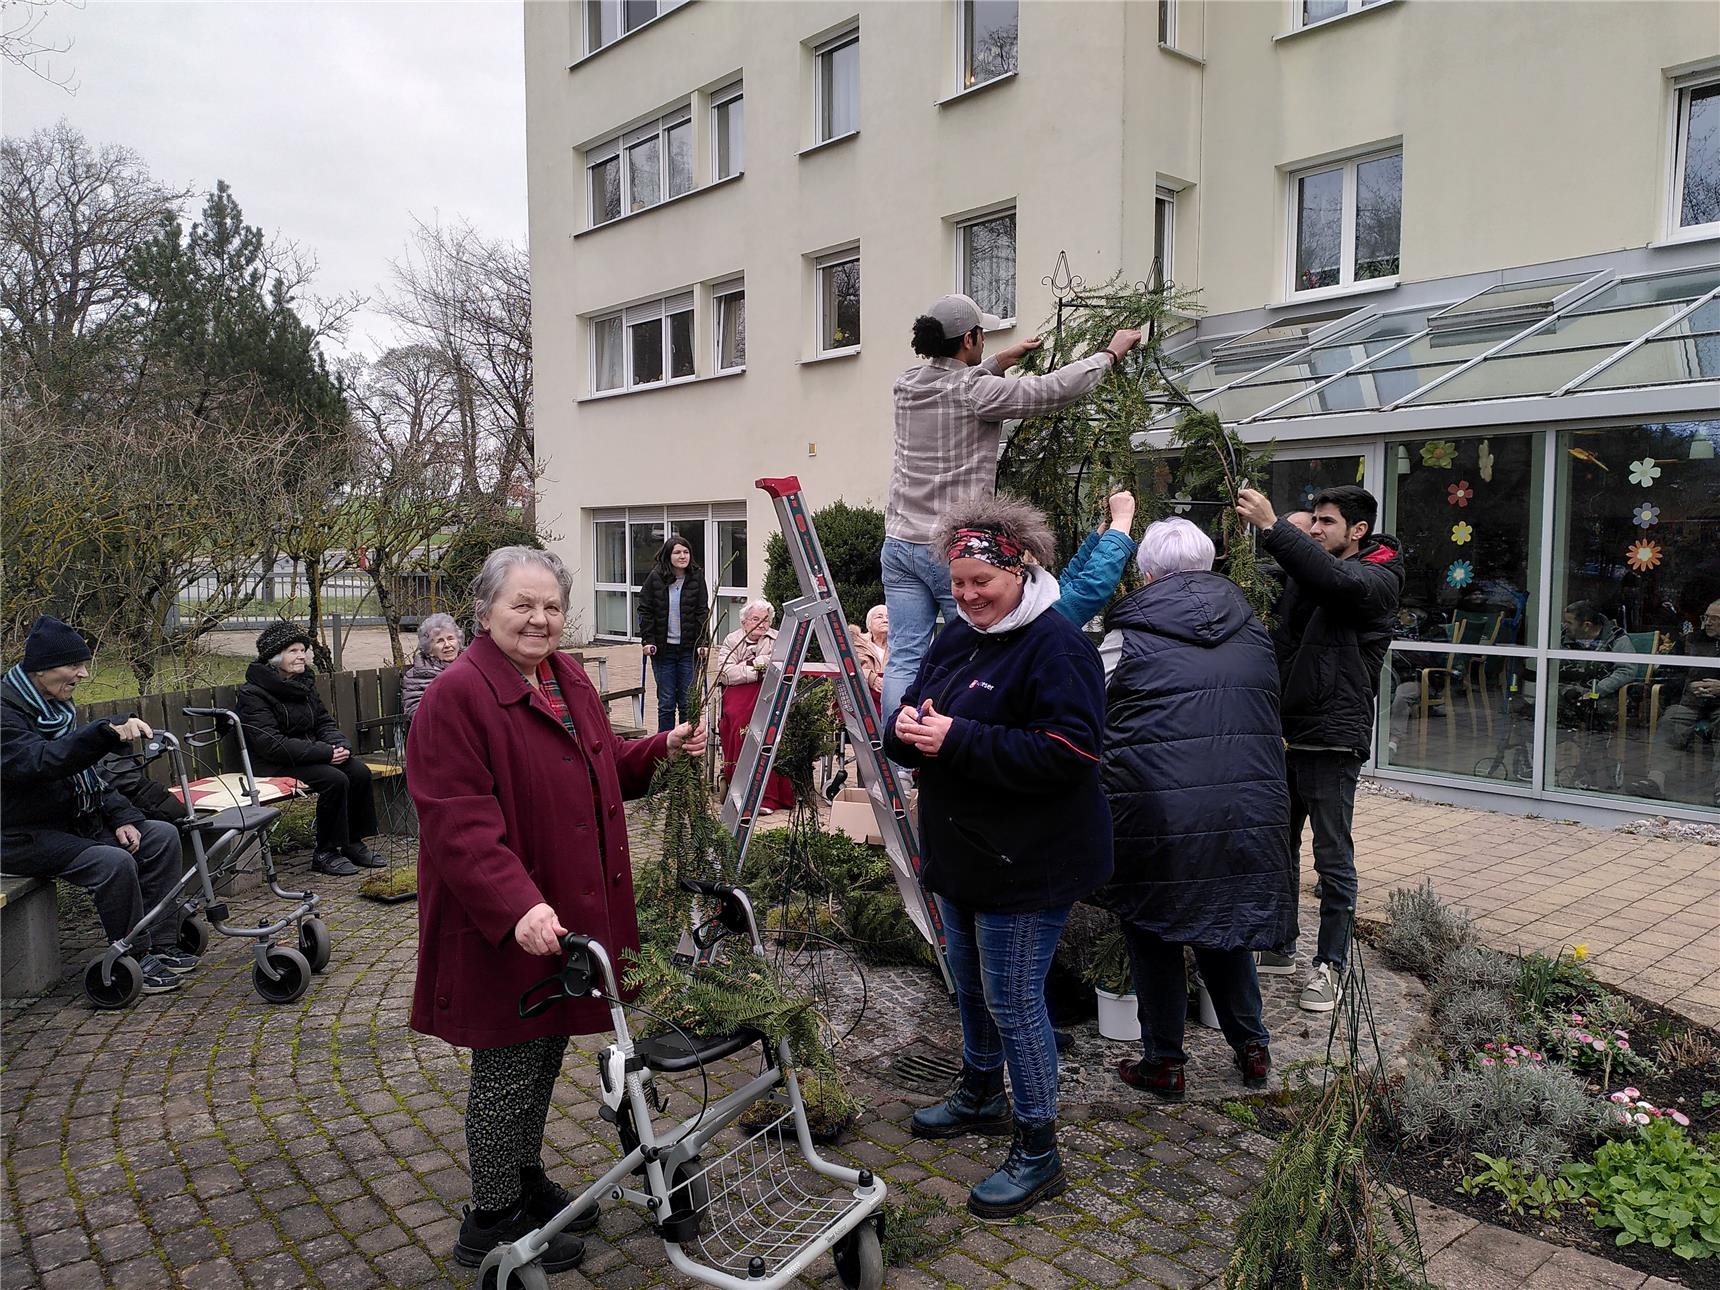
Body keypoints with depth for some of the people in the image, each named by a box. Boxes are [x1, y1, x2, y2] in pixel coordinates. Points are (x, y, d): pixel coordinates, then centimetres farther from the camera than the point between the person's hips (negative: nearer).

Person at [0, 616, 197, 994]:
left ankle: (161, 946, 0)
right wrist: (109, 732, -52)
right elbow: (41, 761, -39)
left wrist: (122, 817, 2)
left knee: (162, 836, -4)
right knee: (114, 862, -30)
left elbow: (86, 772, 16)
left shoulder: (55, 706, 10)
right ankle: (136, 959, -12)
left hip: (73, 821, 9)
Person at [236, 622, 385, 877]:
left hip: (309, 755, 8)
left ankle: (353, 844, -3)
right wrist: (324, 752, -24)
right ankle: (324, 853, -14)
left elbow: (324, 722, 15)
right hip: (275, 764, -7)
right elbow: (271, 744, -22)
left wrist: (340, 744, -9)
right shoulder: (252, 694, -13)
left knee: (360, 772, -15)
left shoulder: (304, 683, 11)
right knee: (334, 779, -28)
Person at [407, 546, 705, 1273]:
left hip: (573, 913, 8)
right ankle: (491, 1223, 23)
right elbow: (458, 825, -26)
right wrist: (519, 907, -36)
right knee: (508, 1068, 5)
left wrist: (661, 750, 3)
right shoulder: (457, 697, -18)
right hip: (504, 929, -8)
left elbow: (603, 770, 21)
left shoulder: (568, 680, 9)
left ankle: (526, 1181, 40)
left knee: (545, 1053, 21)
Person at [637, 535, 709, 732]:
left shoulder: (696, 577, 0)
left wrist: (702, 642, -7)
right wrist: (647, 640, -5)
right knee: (666, 703, 4)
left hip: (689, 649, 0)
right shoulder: (655, 578, -1)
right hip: (662, 649, 0)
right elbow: (645, 610, 3)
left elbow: (702, 612, 0)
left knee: (688, 702, 3)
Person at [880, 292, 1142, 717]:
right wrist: (1112, 352, 5)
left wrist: (1004, 360, 37)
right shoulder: (976, 393, -13)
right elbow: (1058, 388, -10)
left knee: (904, 658, 3)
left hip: (900, 543, 6)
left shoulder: (907, 384, 6)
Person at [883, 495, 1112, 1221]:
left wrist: (958, 739, -29)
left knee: (1013, 1000, 0)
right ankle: (980, 1098, 45)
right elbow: (914, 716, 13)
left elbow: (1067, 752, -28)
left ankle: (1037, 1152, 17)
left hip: (1026, 862, -9)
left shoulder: (1055, 645, -19)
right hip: (960, 853, 9)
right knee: (969, 981, 23)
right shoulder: (956, 639, 7)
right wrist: (907, 726, -12)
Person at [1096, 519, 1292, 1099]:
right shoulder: (1253, 631, 10)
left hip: (1157, 809, -4)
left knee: (1152, 931, 11)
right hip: (1249, 807, 5)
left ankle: (1163, 1062, 20)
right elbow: (1267, 718, 19)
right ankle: (1252, 1046, 30)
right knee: (1225, 920, 22)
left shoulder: (1128, 636, -5)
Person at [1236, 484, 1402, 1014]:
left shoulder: (1378, 579, -8)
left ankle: (1331, 964, 14)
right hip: (1284, 730, 7)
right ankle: (1281, 941, 31)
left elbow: (1336, 580, -31)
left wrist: (1271, 525, -35)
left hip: (1333, 736, -7)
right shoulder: (1303, 572, 13)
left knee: (1333, 857, 2)